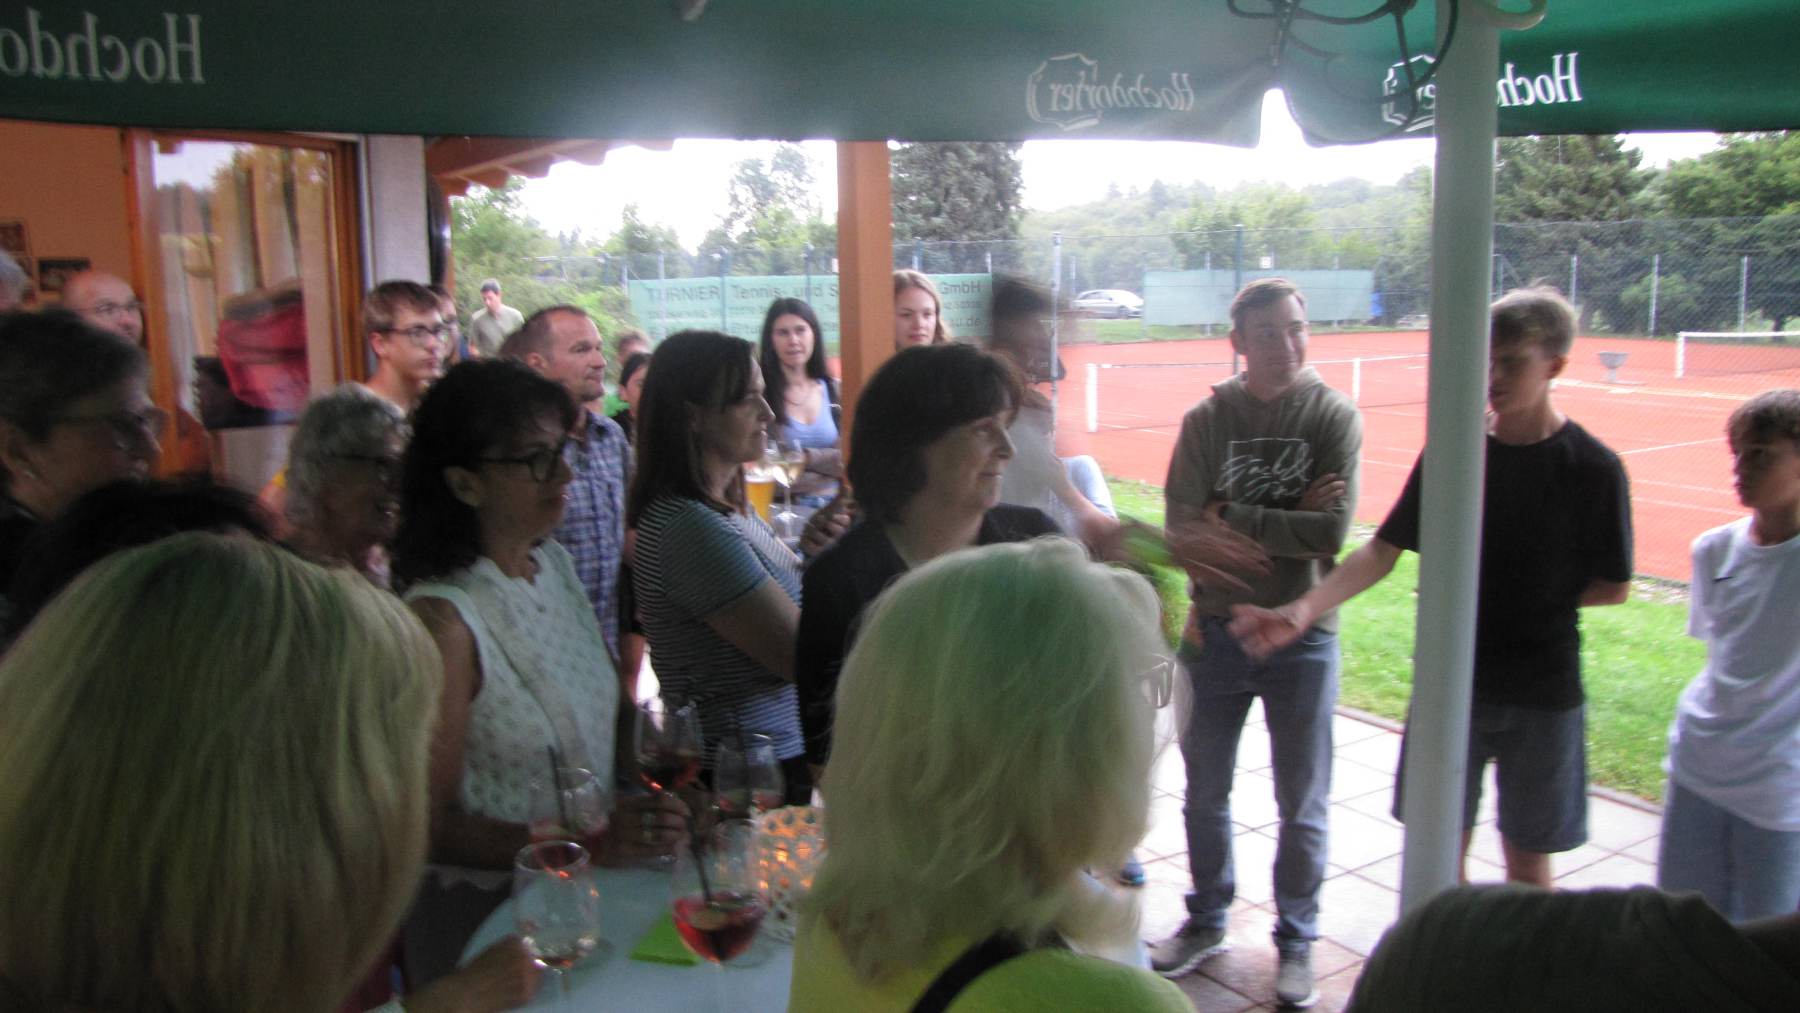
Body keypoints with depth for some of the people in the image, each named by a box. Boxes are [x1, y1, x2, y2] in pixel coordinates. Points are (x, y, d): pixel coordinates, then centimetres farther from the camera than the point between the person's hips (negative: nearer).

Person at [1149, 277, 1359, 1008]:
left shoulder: (1335, 417, -5)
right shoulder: (1206, 420, -1)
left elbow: (1332, 531, -17)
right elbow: (1182, 524, -12)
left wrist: (1230, 518, -14)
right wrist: (1286, 522, -17)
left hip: (1302, 635, -2)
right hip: (1215, 632, 2)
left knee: (1302, 807, 10)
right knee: (1204, 792, 15)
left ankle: (1296, 941, 30)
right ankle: (1206, 922, 36)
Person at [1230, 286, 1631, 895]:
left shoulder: (1592, 468, -9)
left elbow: (1613, 587, -2)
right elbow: (1383, 551, -6)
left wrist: (1528, 602, -7)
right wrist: (1303, 609, -18)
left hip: (1541, 690, -2)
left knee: (1527, 857, 10)